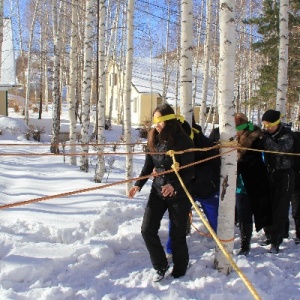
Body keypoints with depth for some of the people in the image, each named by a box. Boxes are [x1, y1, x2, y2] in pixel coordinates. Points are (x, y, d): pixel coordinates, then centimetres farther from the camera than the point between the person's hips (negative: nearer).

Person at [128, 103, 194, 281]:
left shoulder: (183, 141, -15)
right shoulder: (154, 139, 1)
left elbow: (190, 172, -14)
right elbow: (148, 166, 8)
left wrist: (174, 185, -29)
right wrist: (139, 185, -5)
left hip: (179, 193, -5)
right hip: (157, 191, 5)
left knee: (177, 234, 4)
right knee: (148, 229, -1)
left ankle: (180, 270, 27)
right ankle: (161, 266, 19)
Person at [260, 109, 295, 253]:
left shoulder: (287, 136, -11)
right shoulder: (265, 135, 4)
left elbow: (279, 149, -31)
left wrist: (263, 138, -38)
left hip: (283, 176, -5)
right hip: (269, 175, 5)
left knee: (280, 209, -4)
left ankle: (276, 242, -1)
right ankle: (270, 235, 22)